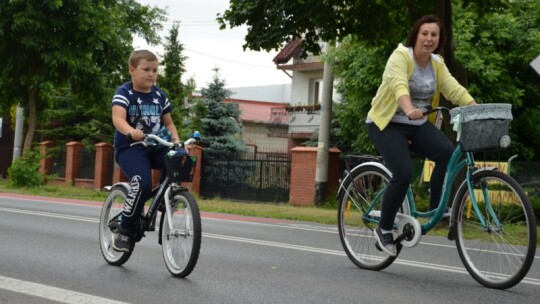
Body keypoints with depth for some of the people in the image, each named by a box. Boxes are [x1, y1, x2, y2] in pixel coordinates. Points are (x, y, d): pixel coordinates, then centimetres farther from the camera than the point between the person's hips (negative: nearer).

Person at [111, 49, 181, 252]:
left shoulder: (159, 95, 10)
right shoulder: (124, 92, -7)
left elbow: (168, 123, 17)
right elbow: (118, 118, -24)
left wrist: (177, 142, -3)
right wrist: (131, 132, -46)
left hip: (156, 146, 5)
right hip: (130, 147, -5)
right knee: (142, 183, -30)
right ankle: (124, 231, -12)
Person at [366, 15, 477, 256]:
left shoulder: (437, 64, 5)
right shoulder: (400, 56, -14)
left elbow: (454, 89, -8)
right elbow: (398, 85, -33)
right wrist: (409, 109, -52)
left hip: (417, 126, 5)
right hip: (387, 124, -5)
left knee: (447, 152, -22)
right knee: (404, 173, -23)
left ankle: (435, 209, -7)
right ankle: (383, 229, -4)